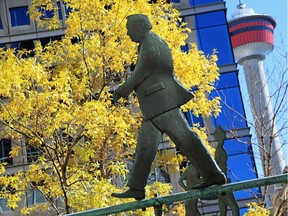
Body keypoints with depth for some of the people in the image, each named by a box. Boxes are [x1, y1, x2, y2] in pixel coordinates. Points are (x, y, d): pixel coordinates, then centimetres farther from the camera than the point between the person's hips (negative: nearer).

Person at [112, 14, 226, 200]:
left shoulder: (149, 43, -8)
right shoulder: (156, 43, 23)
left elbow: (142, 73, -13)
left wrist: (121, 91, -8)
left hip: (161, 101, -10)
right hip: (155, 108, 10)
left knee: (184, 138, -10)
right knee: (145, 148, 5)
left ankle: (214, 175, -9)